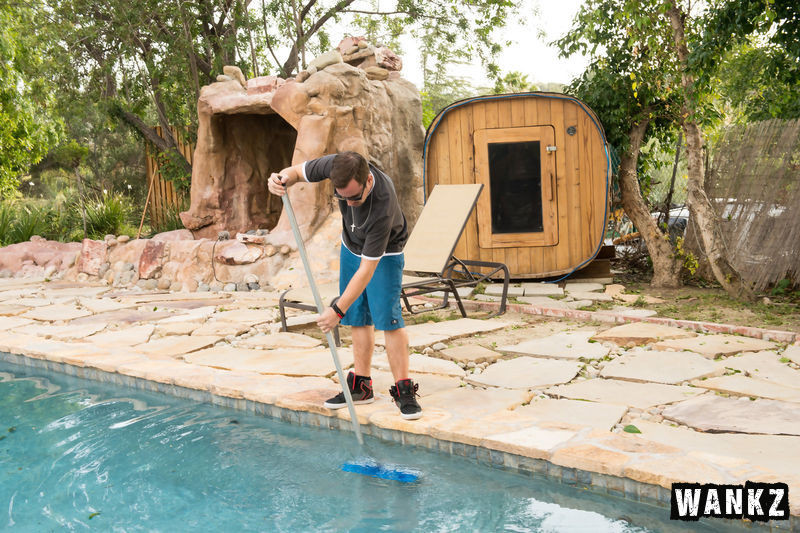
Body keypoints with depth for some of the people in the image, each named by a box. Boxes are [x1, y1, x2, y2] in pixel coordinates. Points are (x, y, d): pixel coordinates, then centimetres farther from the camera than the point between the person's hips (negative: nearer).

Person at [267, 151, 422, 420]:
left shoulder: (383, 204, -42)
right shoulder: (336, 165, -28)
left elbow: (367, 267, -37)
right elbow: (298, 171, -8)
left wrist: (338, 309, -35)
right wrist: (282, 179, -34)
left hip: (383, 253, -5)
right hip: (351, 246, 6)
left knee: (387, 316, -14)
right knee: (358, 317, 6)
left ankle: (403, 390, -6)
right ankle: (361, 385, 12)